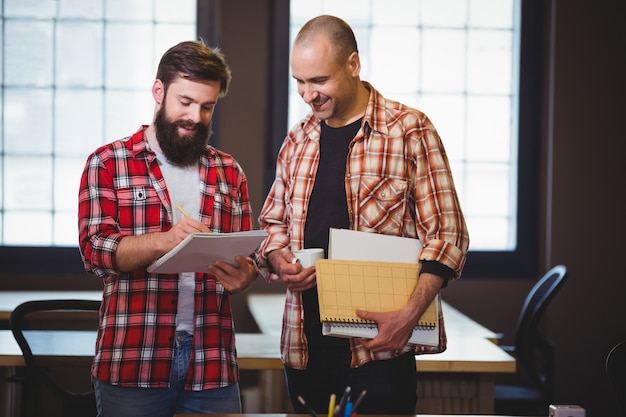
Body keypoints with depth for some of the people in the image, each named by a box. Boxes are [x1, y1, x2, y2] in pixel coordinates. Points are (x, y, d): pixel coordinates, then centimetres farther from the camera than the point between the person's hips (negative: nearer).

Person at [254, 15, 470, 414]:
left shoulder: (409, 130, -4)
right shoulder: (299, 139, 12)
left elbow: (447, 234, -7)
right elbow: (273, 223, 23)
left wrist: (408, 315, -19)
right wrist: (278, 261, -1)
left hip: (379, 341, -5)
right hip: (304, 341, 5)